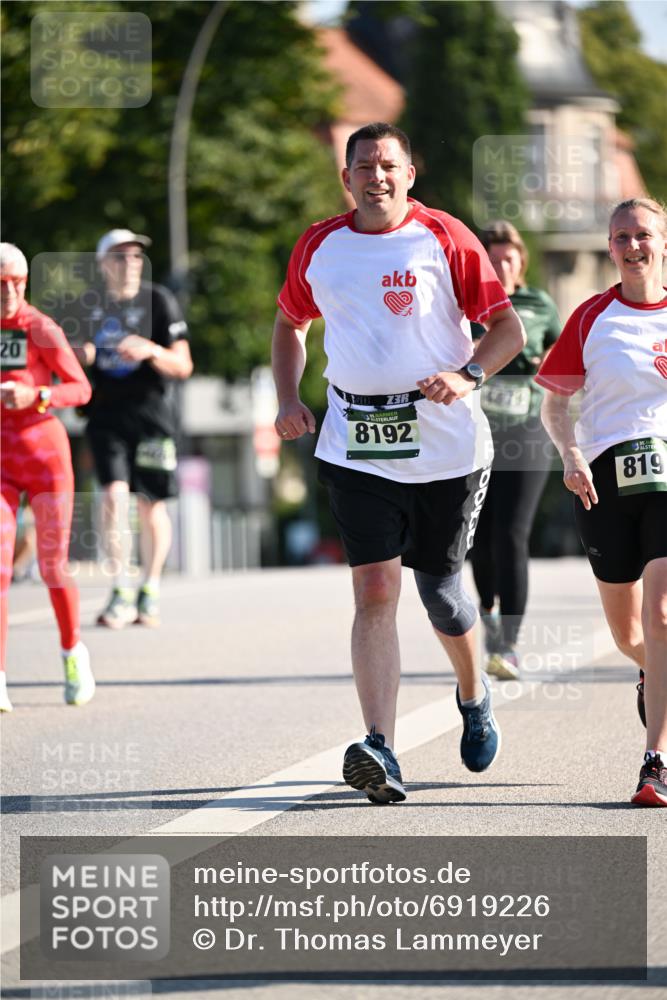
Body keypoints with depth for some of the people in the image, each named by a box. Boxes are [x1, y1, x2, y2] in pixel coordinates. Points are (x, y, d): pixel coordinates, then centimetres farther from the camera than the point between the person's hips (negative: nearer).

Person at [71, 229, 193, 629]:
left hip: (152, 412, -1)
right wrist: (79, 355, -5)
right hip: (107, 413, 1)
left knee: (152, 505, 3)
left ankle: (150, 592, 18)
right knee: (114, 494, -14)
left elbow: (182, 366, -5)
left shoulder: (159, 301, -2)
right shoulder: (87, 306, 7)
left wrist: (151, 351, -24)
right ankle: (121, 592, -12)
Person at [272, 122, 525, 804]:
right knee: (374, 588, -12)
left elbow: (508, 328, -1)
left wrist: (467, 375, -19)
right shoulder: (319, 247, 6)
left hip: (445, 445, -1)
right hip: (357, 451, 1)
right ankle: (380, 752, -20)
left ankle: (473, 693, 43)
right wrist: (288, 399, 8)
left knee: (439, 588, 11)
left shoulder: (444, 239, -3)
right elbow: (289, 324, 23)